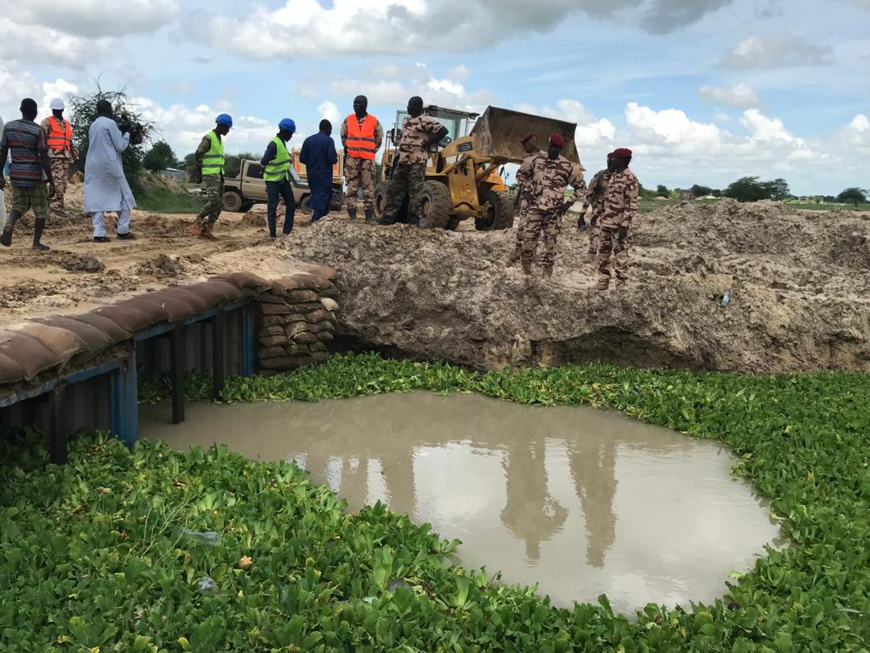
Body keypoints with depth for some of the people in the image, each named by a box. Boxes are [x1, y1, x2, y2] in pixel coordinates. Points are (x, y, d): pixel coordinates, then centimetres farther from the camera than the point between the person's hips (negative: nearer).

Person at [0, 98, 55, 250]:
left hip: (16, 175, 4)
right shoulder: (38, 130, -12)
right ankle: (37, 242, 10)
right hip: (35, 175, -4)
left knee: (19, 204, 18)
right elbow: (44, 158, -14)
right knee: (41, 209, 9)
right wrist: (51, 181, -9)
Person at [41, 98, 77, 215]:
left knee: (63, 182, 7)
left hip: (65, 157, 7)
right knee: (57, 182, -14)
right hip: (53, 156, -7)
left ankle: (58, 204, 13)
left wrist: (75, 155, 20)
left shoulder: (67, 124, 20)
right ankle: (56, 205, -13)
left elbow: (70, 142, 26)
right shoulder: (47, 122, 0)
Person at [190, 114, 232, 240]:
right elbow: (197, 156, -13)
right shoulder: (208, 138, -10)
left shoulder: (219, 139, 19)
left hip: (218, 175, 9)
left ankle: (208, 228, 6)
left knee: (219, 204, 4)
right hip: (210, 175, -9)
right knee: (213, 201, -18)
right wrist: (199, 173, -12)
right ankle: (196, 224, -8)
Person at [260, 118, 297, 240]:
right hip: (273, 180, -9)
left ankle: (287, 232, 14)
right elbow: (263, 162, -20)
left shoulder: (282, 142, 8)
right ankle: (273, 234, 3)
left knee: (291, 204, 8)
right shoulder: (274, 144, -21)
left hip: (283, 178, 9)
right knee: (272, 207, -3)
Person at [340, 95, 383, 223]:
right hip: (351, 158, 1)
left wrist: (371, 152, 8)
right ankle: (352, 214, 2)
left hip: (367, 159, -1)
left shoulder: (374, 121, 1)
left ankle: (369, 214, 3)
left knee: (369, 187, 0)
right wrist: (347, 150, 14)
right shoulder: (348, 120, 5)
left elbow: (379, 139, 12)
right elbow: (343, 137, 19)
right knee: (352, 187, 0)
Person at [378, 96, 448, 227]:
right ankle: (388, 216, 13)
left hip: (417, 163, -8)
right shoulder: (406, 120, 17)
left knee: (415, 192, -6)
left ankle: (414, 219, -2)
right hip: (403, 161, 8)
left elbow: (443, 130, -16)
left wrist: (428, 143, -14)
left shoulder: (426, 121, -9)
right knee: (395, 189, 8)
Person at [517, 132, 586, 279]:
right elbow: (520, 173, 20)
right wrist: (526, 190, 10)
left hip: (554, 211, -1)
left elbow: (581, 187, 7)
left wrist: (569, 203, -1)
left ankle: (547, 269, 12)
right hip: (535, 208, 1)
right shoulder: (536, 161, 4)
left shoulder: (568, 167, -3)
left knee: (551, 241, 3)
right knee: (528, 237, -2)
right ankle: (526, 264, 17)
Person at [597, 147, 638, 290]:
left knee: (620, 255, -3)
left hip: (619, 224, -9)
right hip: (606, 222, 9)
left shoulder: (630, 178, -14)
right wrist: (600, 215, 19)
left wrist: (625, 224, -22)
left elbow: (632, 204, -18)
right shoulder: (613, 175, 14)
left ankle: (621, 285, 3)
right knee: (603, 253, 13)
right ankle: (603, 282, 22)